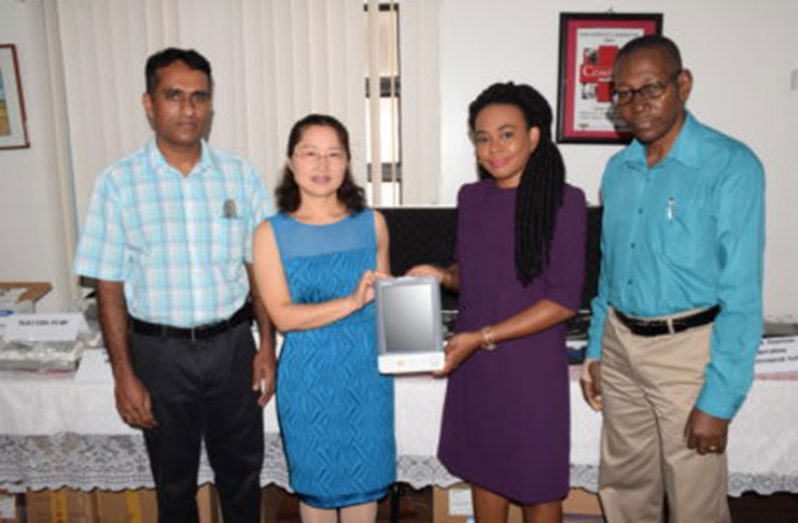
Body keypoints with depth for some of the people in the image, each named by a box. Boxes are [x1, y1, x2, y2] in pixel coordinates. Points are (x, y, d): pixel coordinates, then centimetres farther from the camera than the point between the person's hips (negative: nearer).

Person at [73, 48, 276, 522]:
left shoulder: (242, 175, -2)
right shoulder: (118, 183, -7)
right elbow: (110, 287, -5)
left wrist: (267, 346, 0)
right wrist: (124, 375, -6)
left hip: (232, 344, 2)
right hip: (160, 352, -1)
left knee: (242, 468, 17)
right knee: (174, 478, 17)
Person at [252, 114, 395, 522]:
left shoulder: (372, 223, 0)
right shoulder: (272, 233, -8)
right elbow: (283, 316, -14)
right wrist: (351, 302, -25)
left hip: (366, 370, 2)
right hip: (308, 375, -2)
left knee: (364, 477, 15)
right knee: (316, 480, 15)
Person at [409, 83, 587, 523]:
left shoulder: (564, 201, -12)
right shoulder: (470, 197, 4)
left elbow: (565, 300, -15)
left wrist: (484, 337, -19)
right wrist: (442, 276, -5)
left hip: (531, 366, -5)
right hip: (472, 364, 5)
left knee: (536, 485, 10)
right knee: (483, 469, 19)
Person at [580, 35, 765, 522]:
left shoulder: (730, 166, -13)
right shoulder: (618, 169, 7)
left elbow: (742, 292, -15)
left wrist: (720, 400, -17)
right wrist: (597, 351, 14)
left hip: (688, 348, -5)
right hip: (620, 344, 6)